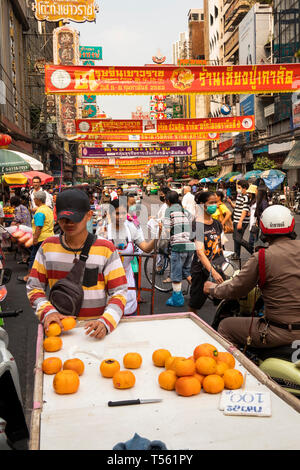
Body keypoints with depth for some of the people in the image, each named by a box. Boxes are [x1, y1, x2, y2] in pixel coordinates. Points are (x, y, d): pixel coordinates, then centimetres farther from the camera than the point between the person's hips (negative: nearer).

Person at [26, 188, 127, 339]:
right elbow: (34, 287, 10)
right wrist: (47, 311, -9)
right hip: (59, 327, 2)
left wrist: (105, 322, -19)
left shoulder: (106, 249, -1)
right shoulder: (48, 247, 6)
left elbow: (119, 293, -2)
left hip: (94, 330, -1)